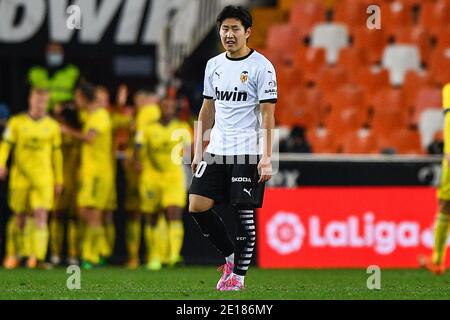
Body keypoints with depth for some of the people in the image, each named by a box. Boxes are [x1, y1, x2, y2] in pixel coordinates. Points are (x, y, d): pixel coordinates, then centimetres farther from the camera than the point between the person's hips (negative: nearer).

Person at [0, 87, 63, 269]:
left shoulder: (52, 126, 8)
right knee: (20, 217, 7)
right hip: (20, 177, 0)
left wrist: (58, 180, 13)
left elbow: (56, 154, 13)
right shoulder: (16, 122, 4)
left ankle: (37, 257, -19)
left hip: (43, 179, 0)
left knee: (41, 215, -14)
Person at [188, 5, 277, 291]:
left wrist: (266, 158, -15)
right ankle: (231, 257, 15)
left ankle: (238, 276, 6)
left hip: (248, 153, -6)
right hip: (217, 150, 6)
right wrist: (198, 151, 15)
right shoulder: (214, 65, 11)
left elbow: (268, 115, -9)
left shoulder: (261, 67, -7)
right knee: (197, 206, -2)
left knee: (244, 214, -4)